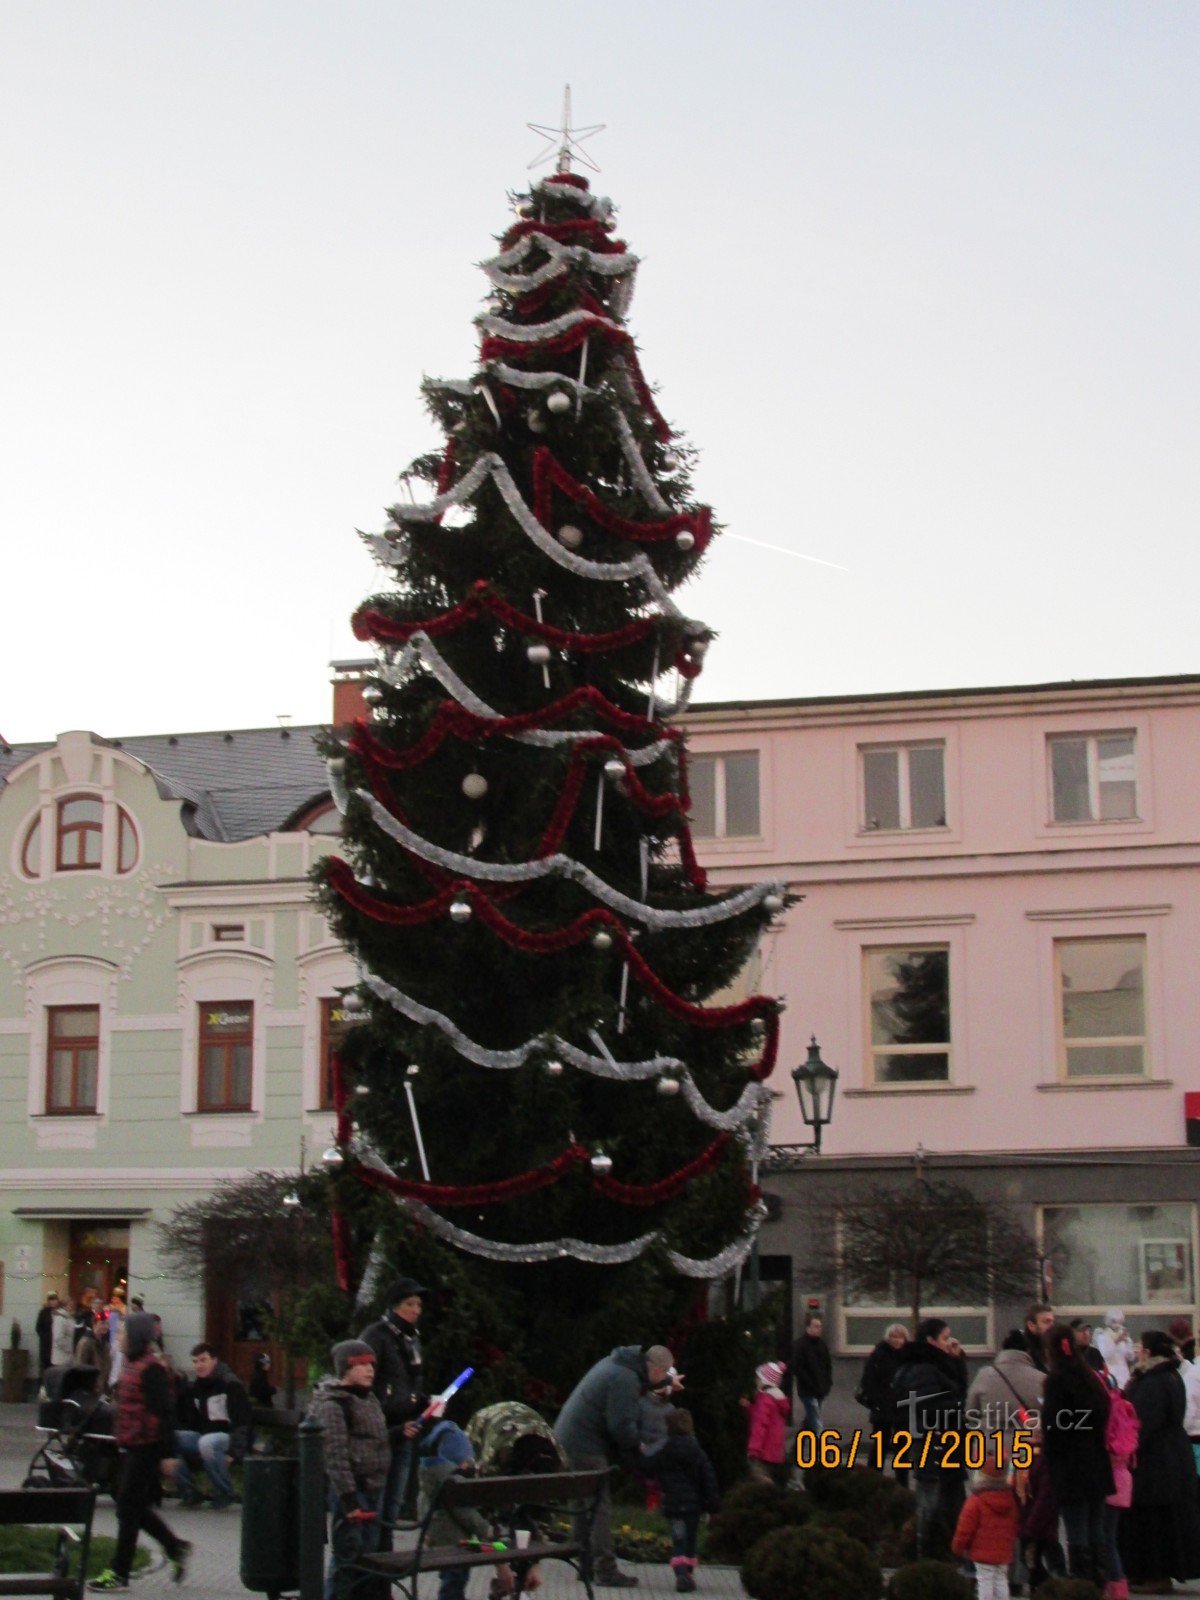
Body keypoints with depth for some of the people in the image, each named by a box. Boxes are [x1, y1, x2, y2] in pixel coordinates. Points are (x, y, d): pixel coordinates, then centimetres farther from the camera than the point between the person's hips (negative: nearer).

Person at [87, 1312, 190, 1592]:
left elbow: (163, 1412, -19)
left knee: (128, 1508, -2)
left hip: (144, 1447, -9)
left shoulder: (151, 1368, -17)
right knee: (134, 1506, 14)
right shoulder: (130, 1364, 12)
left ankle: (119, 1573, 5)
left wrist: (165, 1453, -20)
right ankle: (176, 1547, 25)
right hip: (129, 1446, 9)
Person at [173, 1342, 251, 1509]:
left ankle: (225, 1494, -19)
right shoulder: (193, 1388, 12)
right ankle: (189, 1493, -9)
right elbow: (191, 1422, 16)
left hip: (229, 1437, -6)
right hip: (203, 1436, 6)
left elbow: (242, 1422, -13)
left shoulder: (231, 1385, -8)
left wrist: (233, 1451, -22)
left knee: (207, 1443, -40)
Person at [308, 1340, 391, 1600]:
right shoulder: (332, 1404, -13)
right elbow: (336, 1455, -19)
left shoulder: (368, 1398, 16)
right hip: (349, 1488, -9)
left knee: (368, 1553, 13)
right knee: (346, 1555, -6)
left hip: (372, 1488, 9)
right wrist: (348, 1499, -22)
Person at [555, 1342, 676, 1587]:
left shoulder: (616, 1364, 13)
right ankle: (605, 1571, -7)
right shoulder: (625, 1380, -18)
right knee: (600, 1508, -7)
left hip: (567, 1438, 10)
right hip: (585, 1446, -10)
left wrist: (667, 1382, 32)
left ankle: (587, 1566, 21)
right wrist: (637, 1453, -8)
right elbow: (622, 1426, -21)